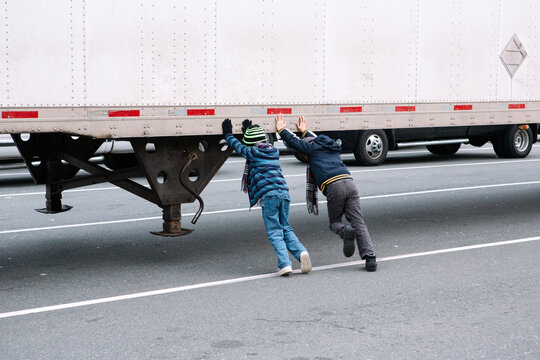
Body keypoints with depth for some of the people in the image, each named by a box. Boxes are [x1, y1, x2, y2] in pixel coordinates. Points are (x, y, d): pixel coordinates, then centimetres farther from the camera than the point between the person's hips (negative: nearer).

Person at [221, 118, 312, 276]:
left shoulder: (252, 153, 5)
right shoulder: (274, 152, 21)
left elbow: (237, 146, 24)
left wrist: (227, 134, 42)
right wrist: (249, 131, 53)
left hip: (268, 195, -5)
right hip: (284, 192, 6)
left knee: (274, 232, -4)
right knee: (286, 229, 14)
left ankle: (285, 264, -18)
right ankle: (301, 252, -10)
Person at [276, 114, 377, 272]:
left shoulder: (312, 148, 17)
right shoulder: (333, 148, 34)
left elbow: (293, 141, 30)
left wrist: (281, 129, 48)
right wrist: (305, 131, 69)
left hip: (333, 187, -5)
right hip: (350, 183, 5)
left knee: (335, 222, 10)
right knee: (359, 223, -2)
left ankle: (346, 231, -24)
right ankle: (370, 257, -17)